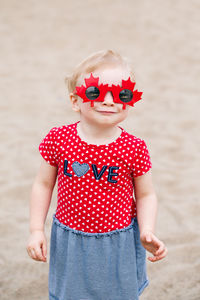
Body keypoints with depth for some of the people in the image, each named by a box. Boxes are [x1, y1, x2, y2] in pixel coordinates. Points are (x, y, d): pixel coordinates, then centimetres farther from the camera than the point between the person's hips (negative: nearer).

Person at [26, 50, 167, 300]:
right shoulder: (58, 139, -11)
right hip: (70, 244, 1)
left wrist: (147, 232, -17)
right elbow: (43, 185, 0)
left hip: (118, 247, -1)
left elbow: (145, 195, -3)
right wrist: (36, 230, -3)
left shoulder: (134, 149, -13)